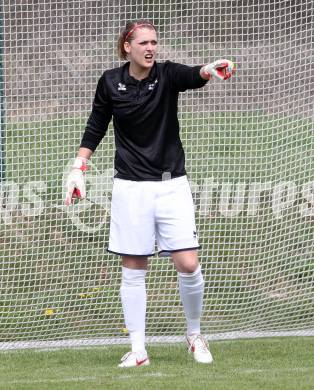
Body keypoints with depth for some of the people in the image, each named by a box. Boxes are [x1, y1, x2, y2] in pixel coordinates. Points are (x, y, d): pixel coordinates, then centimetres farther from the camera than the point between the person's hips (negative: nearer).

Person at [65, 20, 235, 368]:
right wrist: (78, 168, 9)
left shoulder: (167, 75, -6)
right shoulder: (110, 83, -1)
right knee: (133, 270, 1)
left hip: (172, 184, -1)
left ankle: (194, 335, 16)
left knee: (188, 264, -7)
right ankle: (138, 349, 7)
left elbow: (192, 76, -30)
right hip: (131, 187, 1)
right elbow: (96, 127, 13)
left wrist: (210, 70, -52)